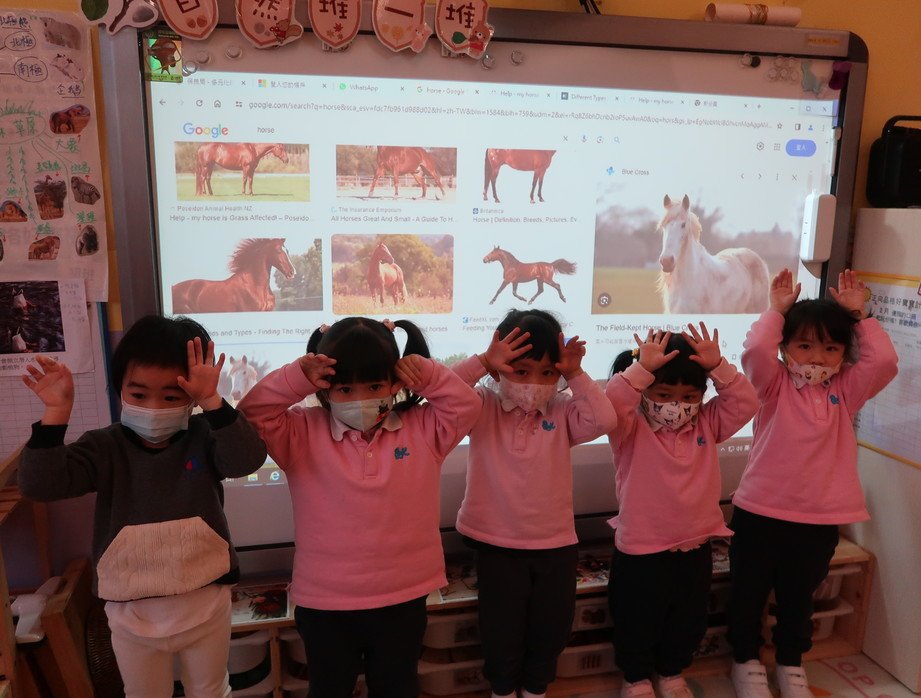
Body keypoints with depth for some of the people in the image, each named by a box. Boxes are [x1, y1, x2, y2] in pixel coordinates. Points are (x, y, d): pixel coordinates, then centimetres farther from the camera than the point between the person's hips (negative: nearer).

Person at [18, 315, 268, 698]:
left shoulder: (203, 437, -11)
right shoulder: (105, 446, -8)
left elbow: (246, 459, -29)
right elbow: (40, 484, -18)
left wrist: (212, 401, -39)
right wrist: (57, 412, -27)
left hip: (205, 602, -1)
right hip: (132, 611, 1)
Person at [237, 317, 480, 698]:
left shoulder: (422, 428, -5)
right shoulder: (303, 433, -8)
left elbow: (466, 406, -8)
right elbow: (252, 416, -14)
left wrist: (428, 375, -19)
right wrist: (297, 380, -24)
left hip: (403, 599, 1)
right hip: (325, 603, -1)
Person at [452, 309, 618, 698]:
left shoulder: (562, 412, -5)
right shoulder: (483, 408, -8)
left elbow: (604, 421, -21)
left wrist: (576, 376, -21)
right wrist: (482, 362, -30)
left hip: (555, 542, 2)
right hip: (497, 543, -2)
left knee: (552, 627, 18)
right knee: (501, 631, 13)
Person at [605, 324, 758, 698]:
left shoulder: (707, 424, -1)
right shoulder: (631, 429, -15)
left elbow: (745, 402, -10)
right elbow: (609, 404, -34)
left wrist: (718, 367, -22)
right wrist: (642, 367, -39)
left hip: (695, 548, 4)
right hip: (641, 551, -4)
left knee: (688, 622, 22)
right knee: (638, 624, 14)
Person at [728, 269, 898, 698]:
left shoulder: (846, 391, 3)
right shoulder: (774, 386, -7)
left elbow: (885, 361, -13)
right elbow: (755, 349, -26)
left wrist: (858, 316, -6)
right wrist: (776, 310, -14)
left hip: (819, 521, 3)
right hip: (760, 514, -3)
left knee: (798, 600, 22)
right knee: (749, 595, 14)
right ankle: (746, 661, 36)